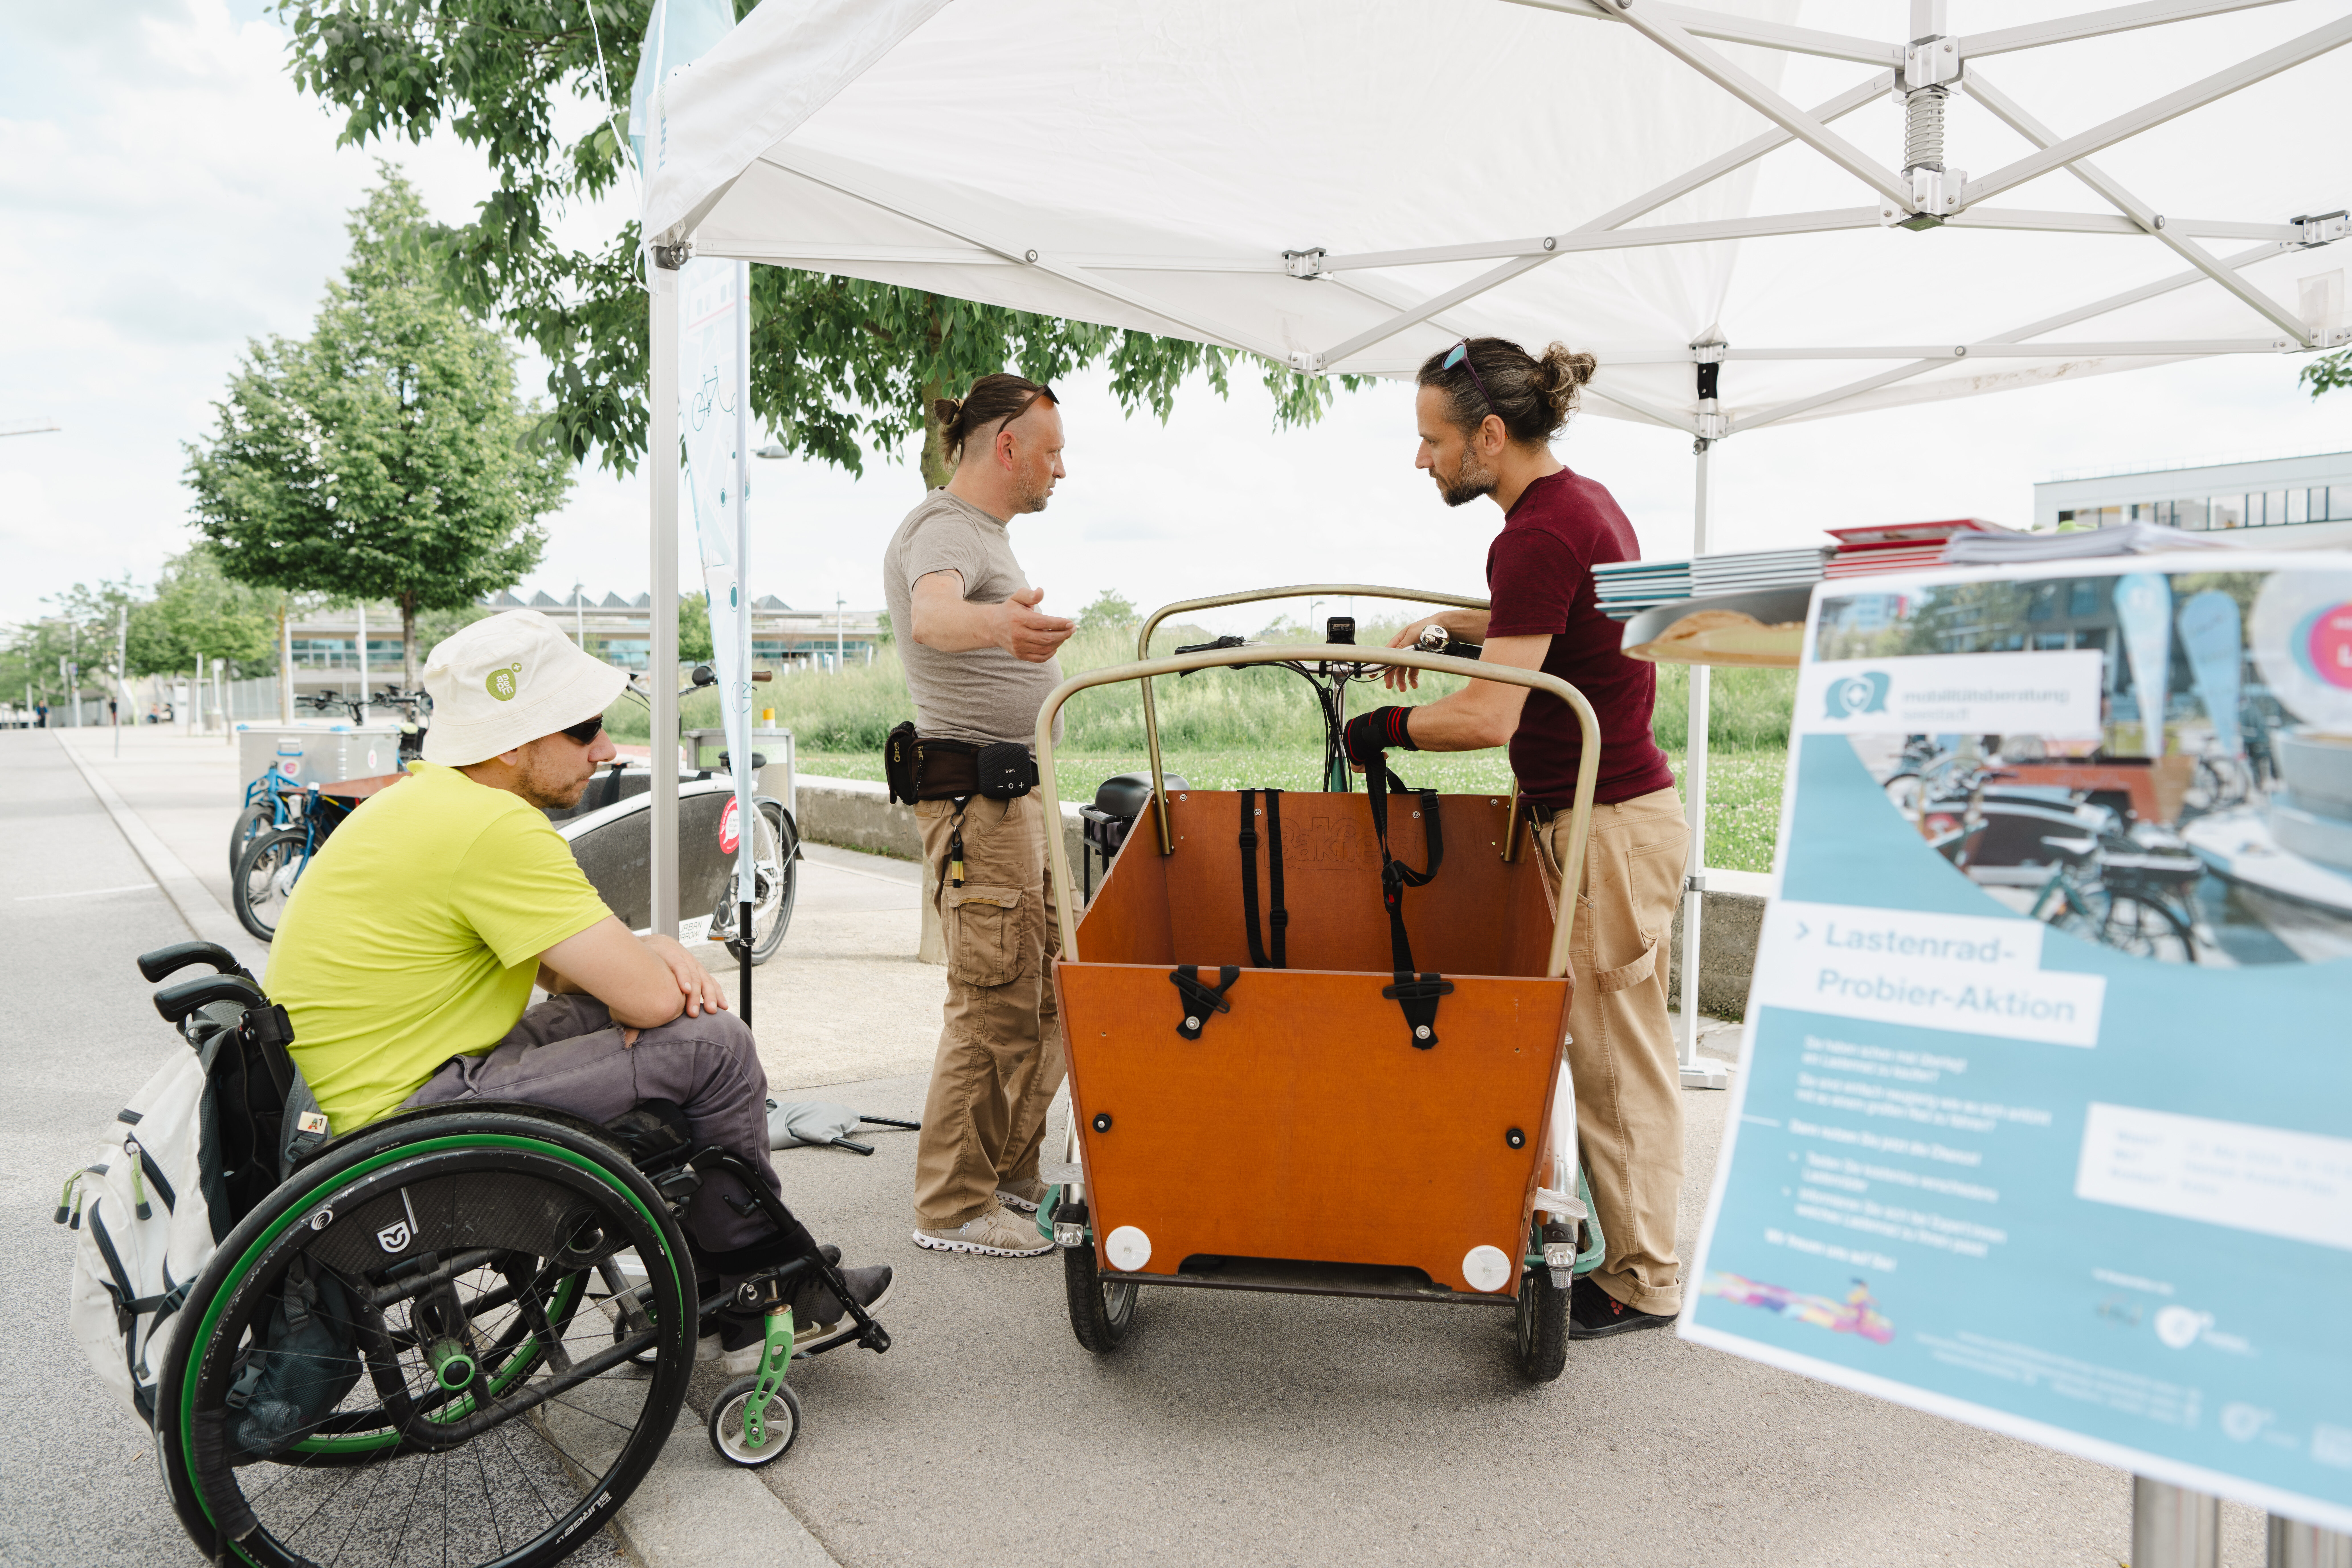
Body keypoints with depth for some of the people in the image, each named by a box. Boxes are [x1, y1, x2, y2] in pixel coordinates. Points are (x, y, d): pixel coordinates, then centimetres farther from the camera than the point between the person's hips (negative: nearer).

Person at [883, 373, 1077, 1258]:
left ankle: (1011, 1175, 26)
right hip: (976, 794, -11)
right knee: (994, 1005, -8)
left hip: (1022, 789, 11)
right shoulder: (945, 528, -14)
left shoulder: (984, 534, 19)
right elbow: (932, 615, -38)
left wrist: (1019, 628, 53)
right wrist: (995, 623, -58)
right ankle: (953, 1208, 4)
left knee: (1044, 997, 14)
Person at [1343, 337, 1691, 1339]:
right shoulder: (1582, 502, 11)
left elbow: (1488, 717, -27)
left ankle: (1641, 1281, 18)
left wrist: (1385, 727, -11)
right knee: (1613, 1049, 18)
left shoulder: (1539, 533, -21)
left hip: (1605, 824, -10)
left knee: (1616, 1058, 2)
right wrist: (1444, 625, 22)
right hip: (1614, 809, 10)